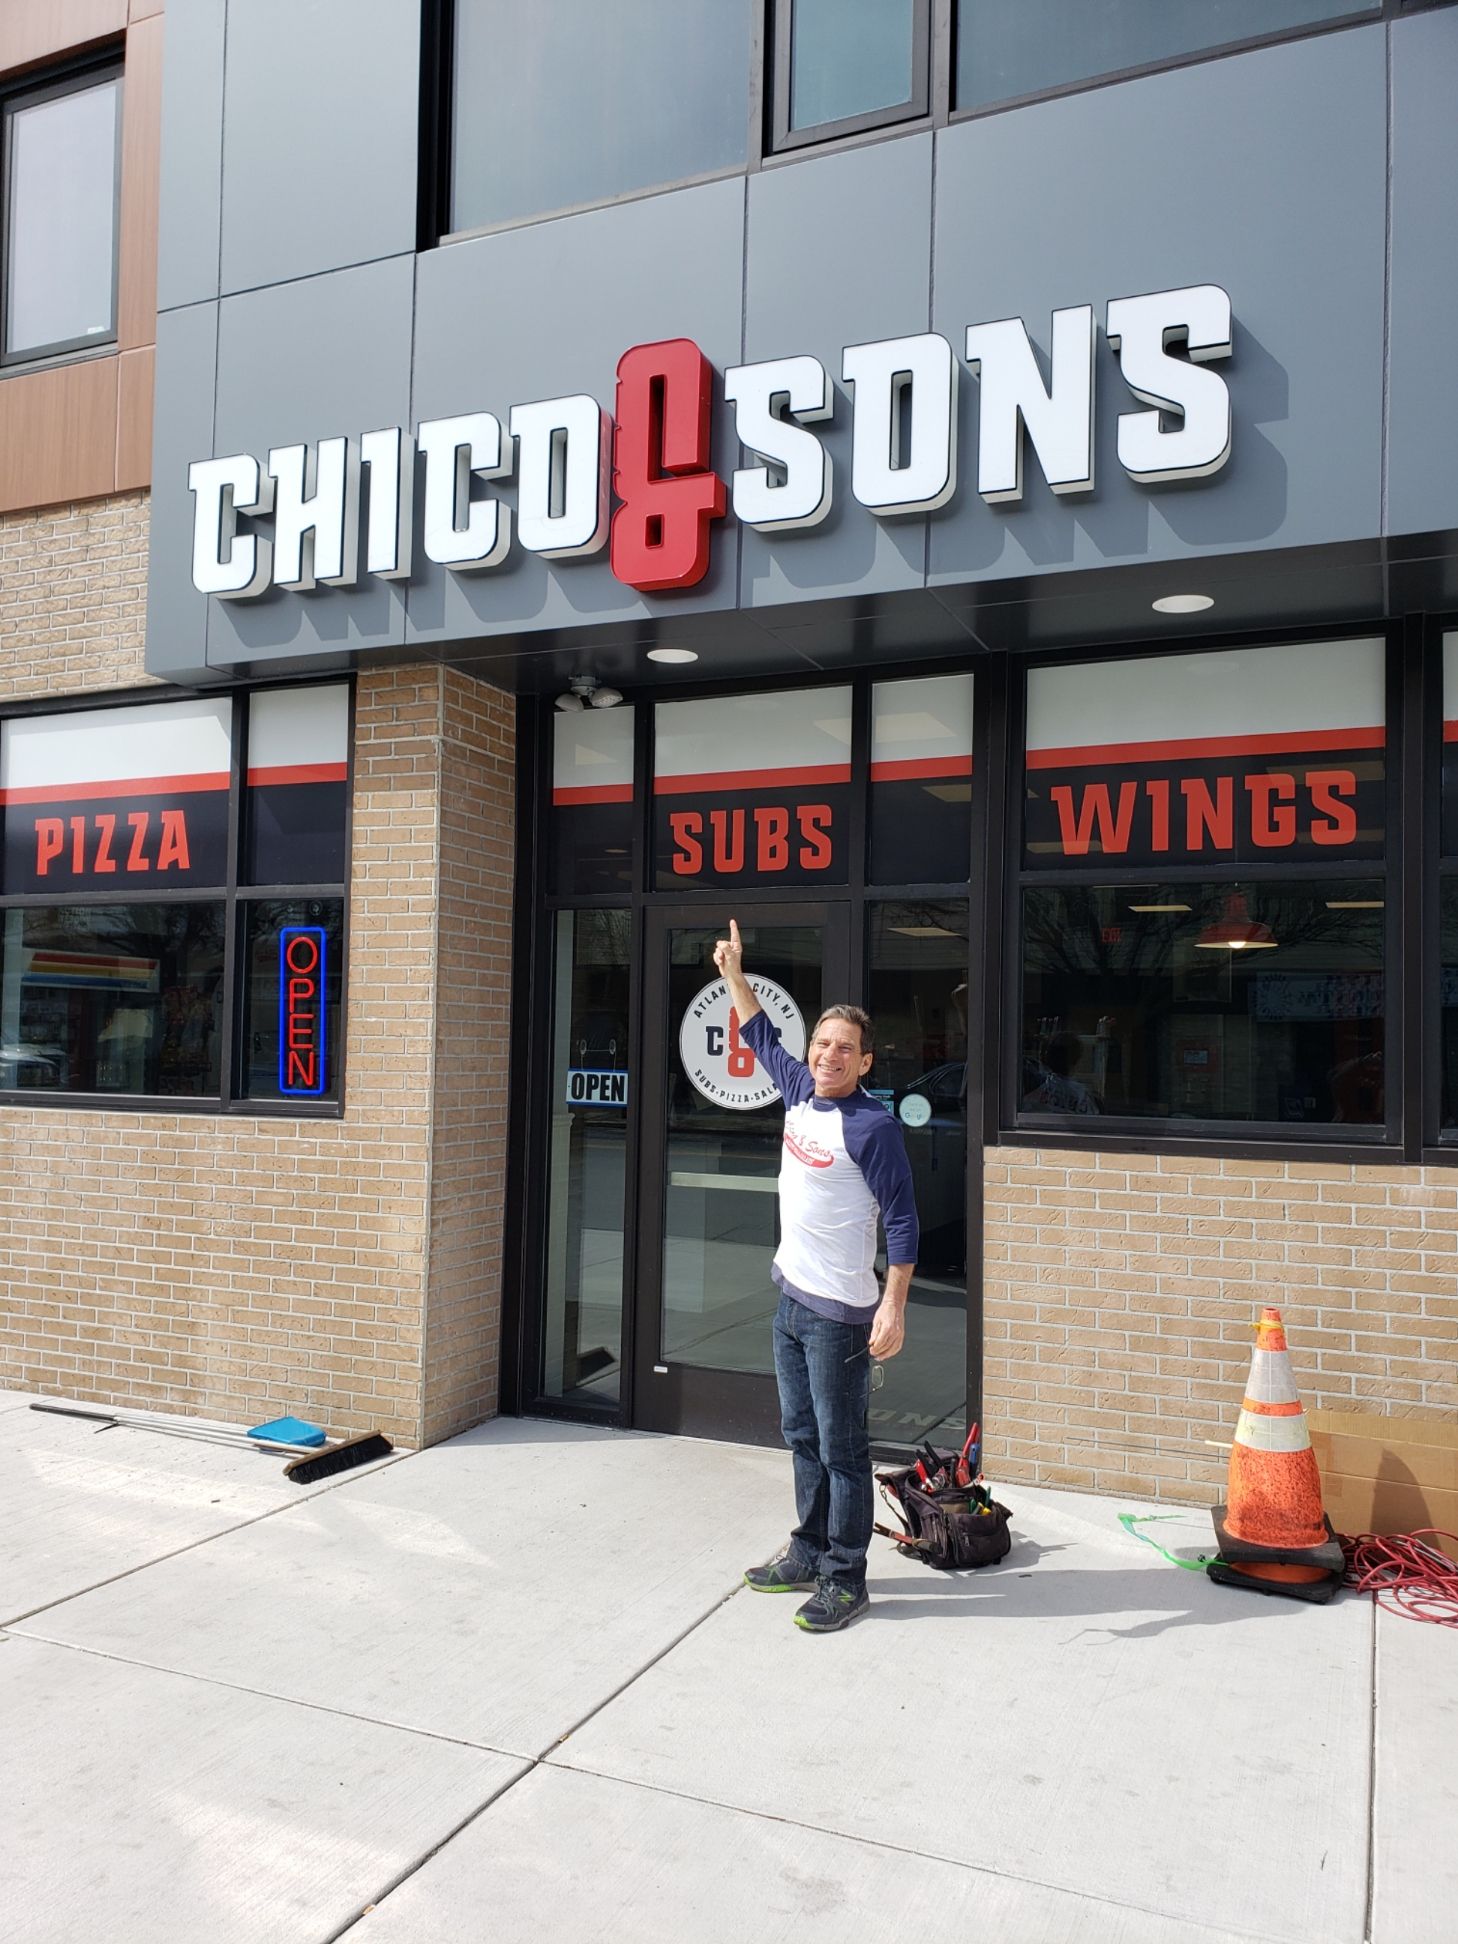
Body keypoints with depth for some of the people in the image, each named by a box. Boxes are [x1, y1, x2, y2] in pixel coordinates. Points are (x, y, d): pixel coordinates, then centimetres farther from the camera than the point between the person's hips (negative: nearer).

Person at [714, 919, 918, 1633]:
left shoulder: (873, 1127, -16)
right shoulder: (800, 1092, 5)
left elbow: (901, 1221, -16)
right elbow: (761, 1038, 23)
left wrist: (893, 1306, -21)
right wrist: (733, 972, 24)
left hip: (839, 1312, -8)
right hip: (791, 1297, 8)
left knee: (842, 1450, 1)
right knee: (802, 1437, 18)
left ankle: (844, 1580, 12)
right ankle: (809, 1553, 31)